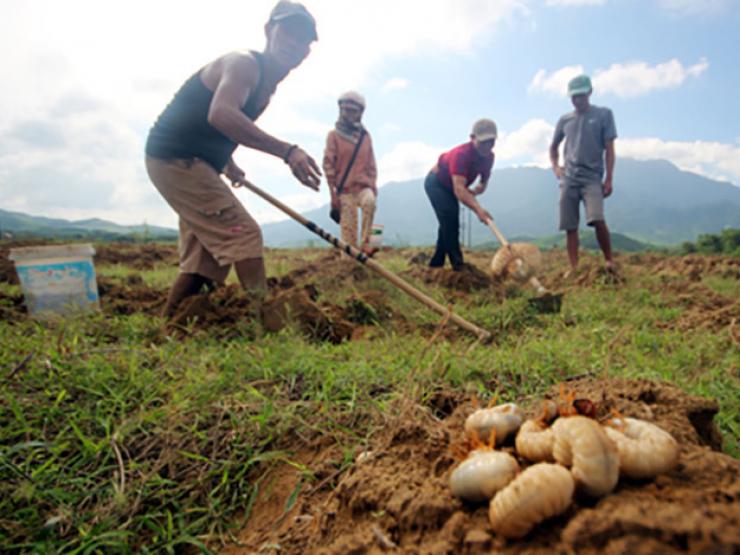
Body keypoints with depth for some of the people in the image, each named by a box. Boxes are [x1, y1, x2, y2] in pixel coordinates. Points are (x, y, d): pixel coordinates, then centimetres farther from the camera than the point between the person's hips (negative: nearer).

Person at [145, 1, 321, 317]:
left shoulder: (266, 90, 12)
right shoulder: (244, 64, -17)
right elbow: (220, 114, -39)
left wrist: (228, 164, 16)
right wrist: (287, 151, -46)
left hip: (188, 162, 10)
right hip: (175, 158, -10)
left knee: (203, 257, 11)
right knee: (243, 235, -17)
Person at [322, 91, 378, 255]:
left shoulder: (365, 136, 12)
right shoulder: (334, 135, 3)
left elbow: (371, 164, 15)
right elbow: (328, 164, -2)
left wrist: (373, 185, 6)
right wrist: (333, 193, -9)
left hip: (363, 185, 2)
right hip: (345, 188, -2)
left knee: (370, 201, -31)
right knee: (348, 228, -7)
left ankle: (365, 244, -24)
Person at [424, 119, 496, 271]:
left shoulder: (489, 156, -16)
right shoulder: (461, 154, -39)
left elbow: (484, 179, 4)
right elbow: (459, 189, -52)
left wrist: (477, 189, -19)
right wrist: (477, 209, -64)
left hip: (450, 186, 8)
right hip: (436, 183, -8)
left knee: (449, 224, 10)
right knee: (450, 221, -22)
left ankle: (436, 264, 19)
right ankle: (457, 264, -20)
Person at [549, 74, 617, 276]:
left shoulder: (603, 114, 5)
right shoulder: (565, 120, 14)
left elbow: (609, 149, 2)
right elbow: (553, 147, 28)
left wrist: (609, 179, -5)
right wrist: (555, 167, 9)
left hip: (592, 178, -3)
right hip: (568, 179, 4)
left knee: (597, 219, -22)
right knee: (570, 226, 0)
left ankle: (609, 260, -4)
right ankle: (573, 267, 6)